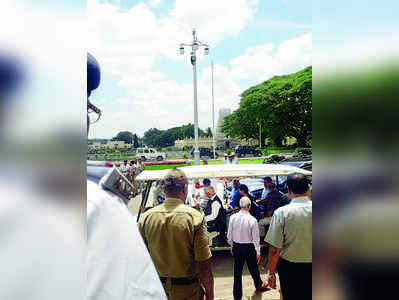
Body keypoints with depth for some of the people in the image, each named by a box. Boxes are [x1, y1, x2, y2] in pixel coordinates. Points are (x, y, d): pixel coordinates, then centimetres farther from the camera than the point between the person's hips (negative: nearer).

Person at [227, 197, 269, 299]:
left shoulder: (233, 217, -10)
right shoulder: (252, 220, -21)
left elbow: (229, 235, 0)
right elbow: (255, 238, -14)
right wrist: (258, 252, -2)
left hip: (236, 246, 3)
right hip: (249, 247, -3)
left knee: (237, 270, 13)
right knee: (253, 268, 22)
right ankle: (259, 285, 49)